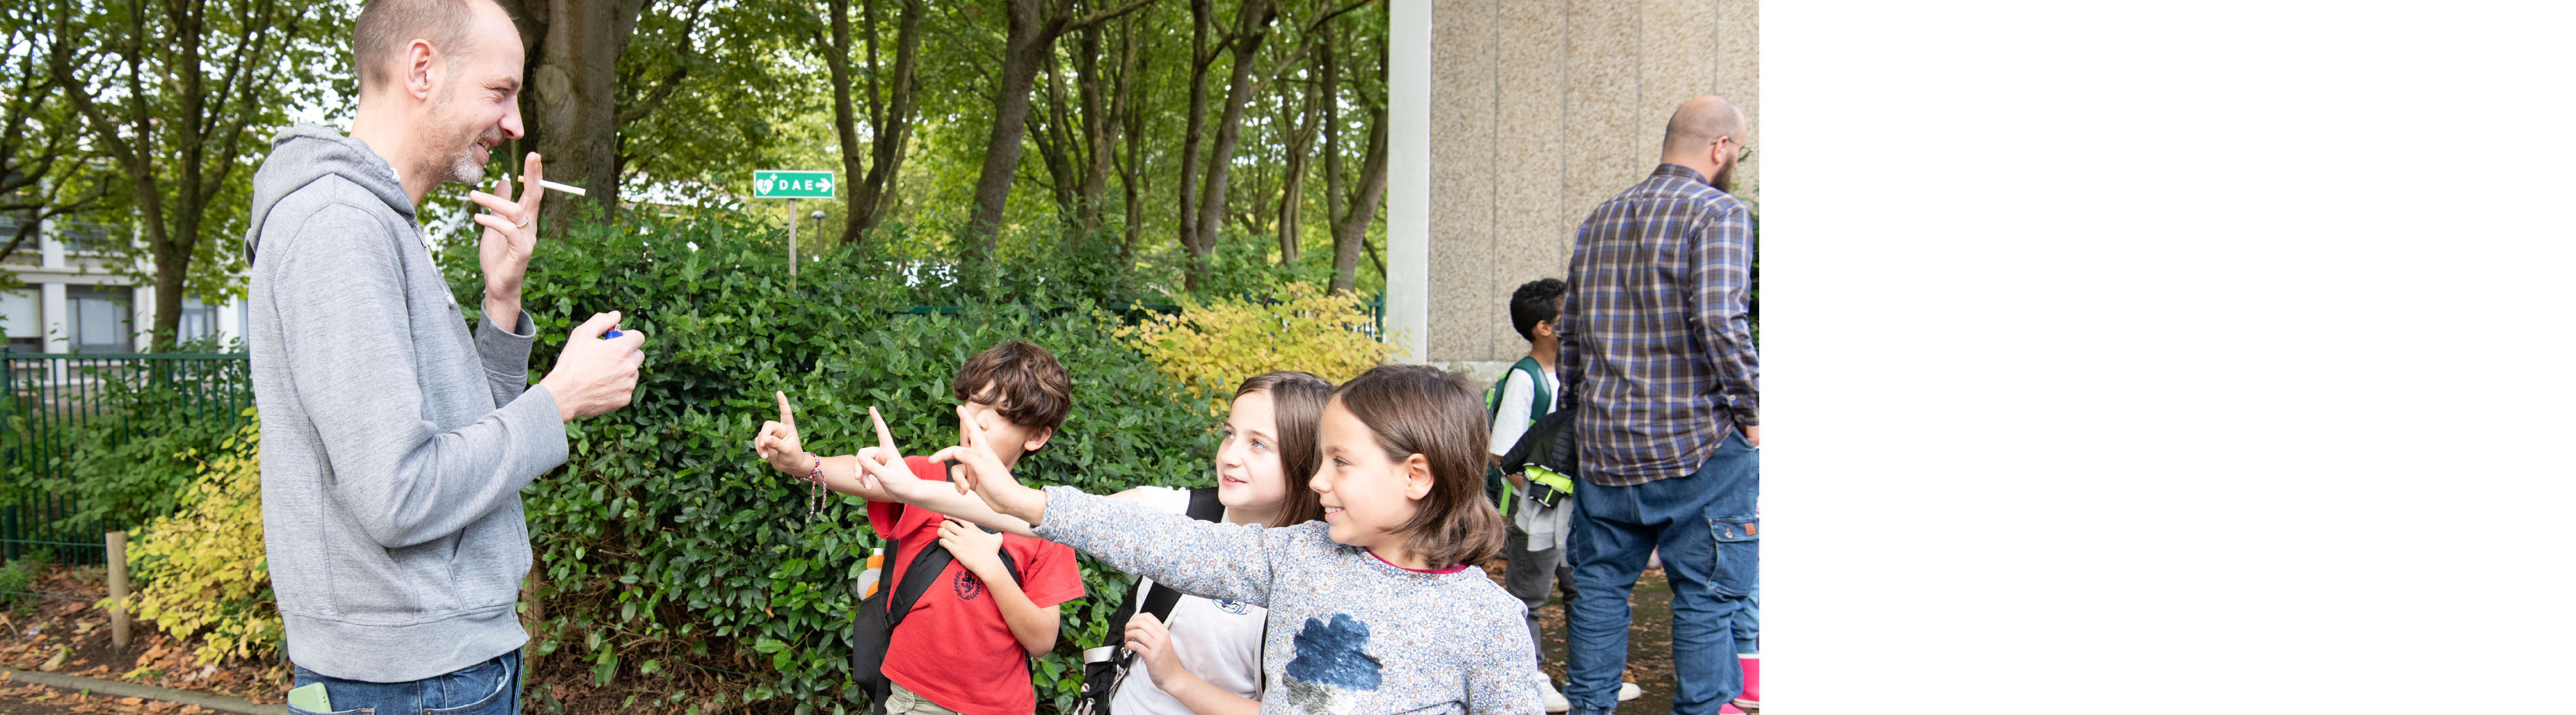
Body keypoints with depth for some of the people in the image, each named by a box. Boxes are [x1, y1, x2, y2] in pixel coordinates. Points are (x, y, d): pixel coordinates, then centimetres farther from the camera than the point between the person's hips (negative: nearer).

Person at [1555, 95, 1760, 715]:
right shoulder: (1719, 213, -8)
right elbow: (1718, 320, -21)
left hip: (1603, 446, 6)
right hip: (1696, 444, -6)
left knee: (1598, 585, 14)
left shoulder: (1600, 219, 14)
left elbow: (1567, 333, 16)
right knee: (1707, 596, 1)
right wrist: (1751, 413, -11)